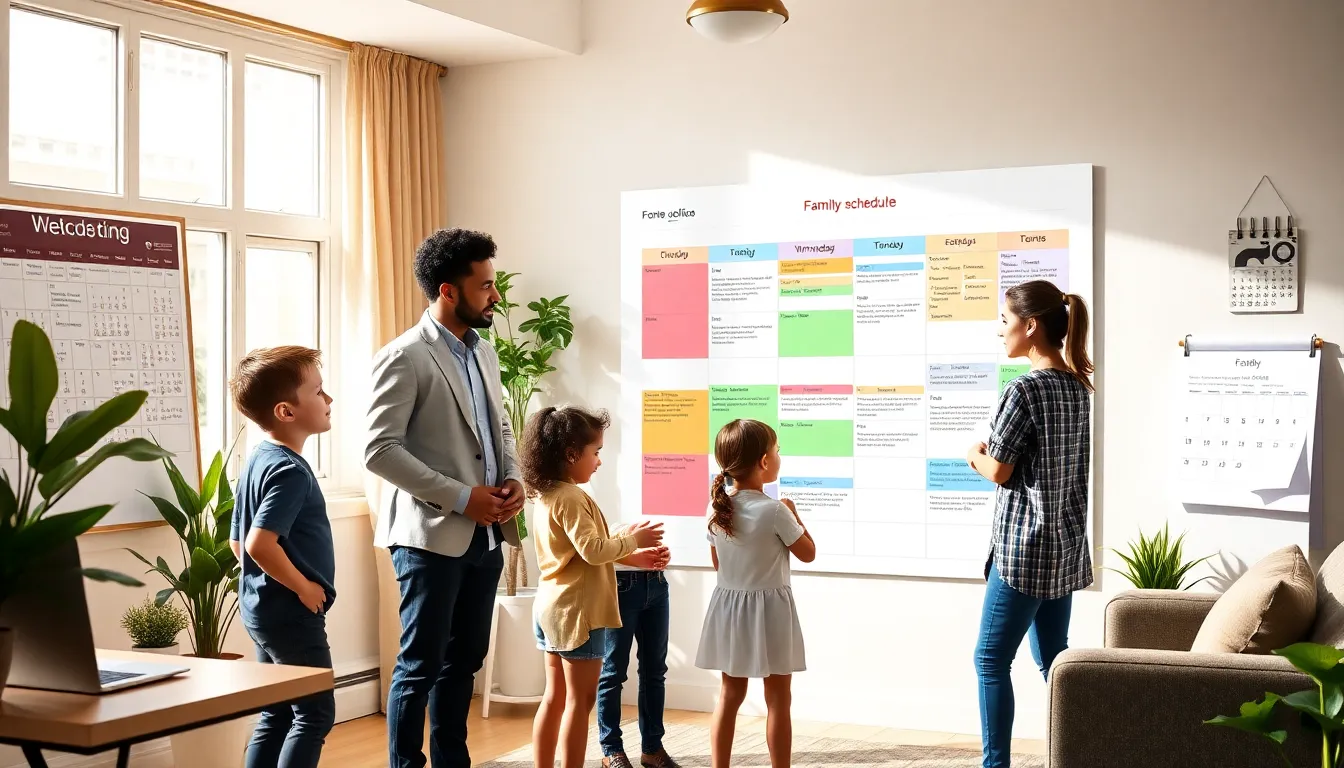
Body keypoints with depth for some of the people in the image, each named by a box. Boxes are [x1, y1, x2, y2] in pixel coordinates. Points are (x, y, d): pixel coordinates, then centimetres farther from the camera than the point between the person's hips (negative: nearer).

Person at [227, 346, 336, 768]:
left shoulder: (258, 459, 9)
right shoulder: (290, 470, -21)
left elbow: (238, 541, 14)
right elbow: (260, 544, -31)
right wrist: (303, 586, -18)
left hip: (262, 608, 9)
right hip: (292, 613, -9)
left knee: (277, 713, 16)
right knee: (315, 713, 0)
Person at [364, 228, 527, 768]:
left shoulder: (484, 353, 12)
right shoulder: (404, 357, -12)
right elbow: (379, 451, -17)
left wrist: (513, 479, 0)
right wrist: (460, 497, -18)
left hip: (485, 534, 7)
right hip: (433, 536, -7)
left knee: (464, 659, 15)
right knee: (420, 664, 1)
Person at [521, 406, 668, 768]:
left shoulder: (548, 495, 11)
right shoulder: (572, 498, -19)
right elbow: (594, 551, -25)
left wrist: (633, 557, 12)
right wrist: (633, 540, -10)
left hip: (551, 607, 10)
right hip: (577, 610, -10)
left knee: (555, 697, 14)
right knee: (580, 700, -2)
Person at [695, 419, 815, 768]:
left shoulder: (717, 507, -2)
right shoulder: (774, 511, -20)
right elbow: (808, 553, -6)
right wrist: (793, 515, 4)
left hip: (729, 605, 6)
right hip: (768, 608, -6)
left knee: (729, 696, 13)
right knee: (778, 700, 6)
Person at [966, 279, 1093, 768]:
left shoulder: (1024, 389, -17)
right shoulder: (1079, 387, 9)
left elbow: (998, 471, -14)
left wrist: (974, 455, 6)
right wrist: (993, 454, 10)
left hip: (1025, 546, -8)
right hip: (1066, 544, 8)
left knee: (991, 659, 0)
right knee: (1053, 658, 16)